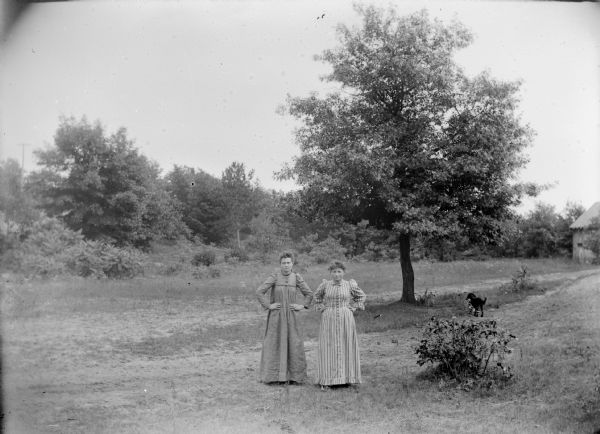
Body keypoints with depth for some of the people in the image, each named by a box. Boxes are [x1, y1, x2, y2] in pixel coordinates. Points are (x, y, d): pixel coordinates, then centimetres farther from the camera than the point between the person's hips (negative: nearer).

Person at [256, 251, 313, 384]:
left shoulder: (297, 277, 0)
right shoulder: (274, 277, -6)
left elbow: (309, 294, 8)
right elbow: (259, 292, -8)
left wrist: (302, 306, 0)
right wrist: (268, 305, -10)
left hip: (291, 316, 2)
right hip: (276, 316, -2)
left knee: (293, 343, 1)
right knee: (274, 343, 2)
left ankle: (294, 375, 10)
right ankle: (273, 375, 10)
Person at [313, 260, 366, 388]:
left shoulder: (350, 285, 0)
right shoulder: (325, 285, 2)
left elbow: (361, 296, 15)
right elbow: (317, 296, 21)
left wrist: (353, 307, 5)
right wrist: (321, 307, 9)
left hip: (346, 319, 0)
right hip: (328, 319, 0)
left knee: (346, 347, 3)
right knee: (328, 348, 0)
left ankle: (347, 378, 10)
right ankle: (326, 379, 3)